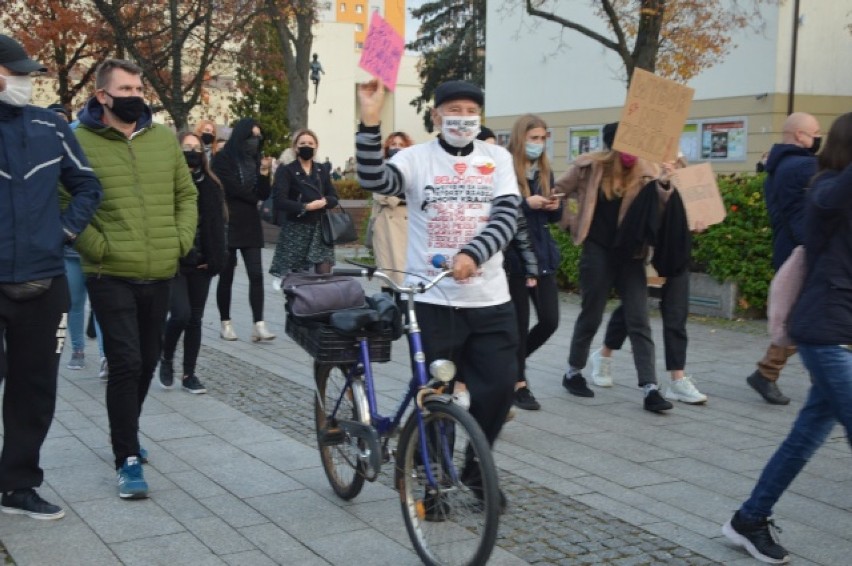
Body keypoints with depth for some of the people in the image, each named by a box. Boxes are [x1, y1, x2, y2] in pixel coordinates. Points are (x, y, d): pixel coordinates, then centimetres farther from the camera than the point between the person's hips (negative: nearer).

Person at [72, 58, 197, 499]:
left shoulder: (164, 138, 8)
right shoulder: (80, 142, -7)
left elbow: (186, 195, 15)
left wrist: (182, 239, 4)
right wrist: (97, 246, -14)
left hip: (160, 274, 5)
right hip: (110, 276, -5)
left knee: (147, 361, 15)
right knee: (125, 363, -9)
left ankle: (125, 434, 36)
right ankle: (128, 458, 1)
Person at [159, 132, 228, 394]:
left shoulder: (211, 185, 9)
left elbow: (217, 225, 10)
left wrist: (216, 259, 1)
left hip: (200, 264, 5)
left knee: (195, 319, 8)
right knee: (181, 314, -14)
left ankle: (189, 374, 17)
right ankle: (166, 359, 13)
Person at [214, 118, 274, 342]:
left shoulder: (255, 159, 11)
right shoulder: (223, 159, -4)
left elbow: (263, 195, 6)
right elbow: (231, 188, -11)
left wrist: (264, 173, -10)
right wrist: (253, 197, 2)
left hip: (250, 225, 4)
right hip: (228, 224, -4)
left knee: (256, 275, -6)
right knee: (226, 276, 4)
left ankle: (259, 325, -9)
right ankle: (226, 324, 14)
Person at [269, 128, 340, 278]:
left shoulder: (322, 170, 12)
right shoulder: (286, 170, -4)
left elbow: (334, 197, 11)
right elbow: (280, 201, -14)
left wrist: (324, 201, -12)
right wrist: (305, 207, -21)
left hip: (320, 228, 4)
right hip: (296, 229, -4)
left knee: (324, 274, -5)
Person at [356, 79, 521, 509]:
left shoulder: (497, 159, 7)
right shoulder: (416, 158, 0)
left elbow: (507, 215, -6)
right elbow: (375, 181, -19)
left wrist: (473, 255, -22)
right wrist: (370, 122, -31)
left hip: (490, 297, 3)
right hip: (433, 299, -3)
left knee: (499, 386, 5)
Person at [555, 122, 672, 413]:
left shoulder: (645, 171, -2)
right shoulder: (590, 166, -5)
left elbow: (658, 207, -15)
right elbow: (558, 193, 6)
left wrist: (667, 186, -32)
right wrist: (571, 222, 1)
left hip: (630, 254, 2)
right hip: (597, 251, -2)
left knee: (639, 321, -3)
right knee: (591, 316, 8)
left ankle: (650, 389, -4)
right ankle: (573, 373, 28)